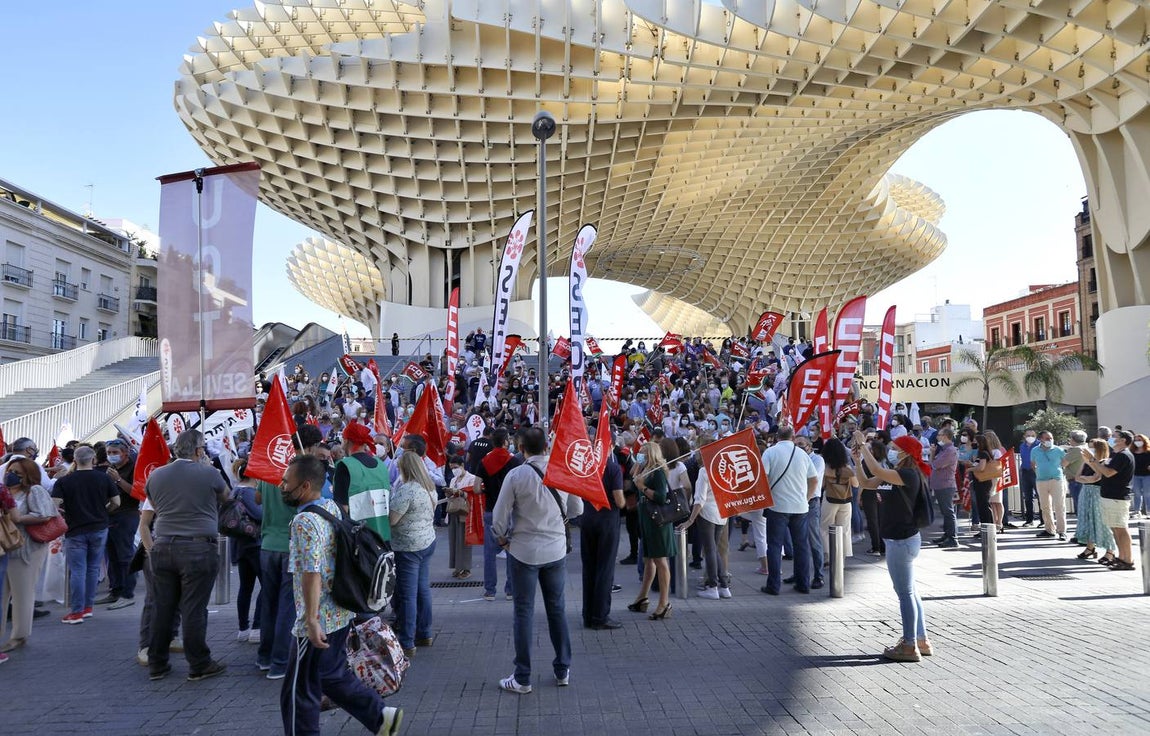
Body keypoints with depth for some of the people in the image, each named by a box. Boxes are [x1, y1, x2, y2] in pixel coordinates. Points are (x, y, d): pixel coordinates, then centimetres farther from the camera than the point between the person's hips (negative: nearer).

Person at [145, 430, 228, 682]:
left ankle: (157, 665, 22)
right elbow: (225, 495, 11)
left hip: (162, 547, 5)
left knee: (163, 608, 13)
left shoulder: (156, 475, 6)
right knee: (194, 609, 1)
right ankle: (199, 666, 9)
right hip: (198, 550, -5)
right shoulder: (208, 474, -9)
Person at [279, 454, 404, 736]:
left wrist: (311, 621, -25)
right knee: (335, 676, 24)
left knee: (298, 693, 5)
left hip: (320, 621, -9)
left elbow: (311, 573, -27)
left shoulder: (304, 522, -22)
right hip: (341, 614, 9)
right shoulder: (332, 507, 5)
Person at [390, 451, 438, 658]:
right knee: (423, 589, 16)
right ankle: (424, 634, 26)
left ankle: (407, 644, 3)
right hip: (428, 541, 9)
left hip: (408, 546, -9)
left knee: (407, 595, -2)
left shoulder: (406, 490, -20)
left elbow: (391, 519, -20)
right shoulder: (429, 487, 7)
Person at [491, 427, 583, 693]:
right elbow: (577, 509, 7)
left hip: (524, 551, -3)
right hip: (556, 549, 3)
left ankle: (522, 679, 11)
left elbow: (500, 516, -10)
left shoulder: (516, 475, -14)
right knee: (557, 610, 15)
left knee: (524, 613, 5)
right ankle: (563, 671, 25)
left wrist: (502, 539, 9)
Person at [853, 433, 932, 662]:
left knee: (905, 592, -1)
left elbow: (877, 471, -32)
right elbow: (865, 483, 11)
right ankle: (921, 640, 27)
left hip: (902, 540, -10)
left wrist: (863, 445, -24)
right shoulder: (895, 474, 11)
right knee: (909, 591, 17)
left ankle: (910, 646, 7)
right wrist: (857, 460, -2)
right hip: (899, 539, 10)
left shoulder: (909, 474, -17)